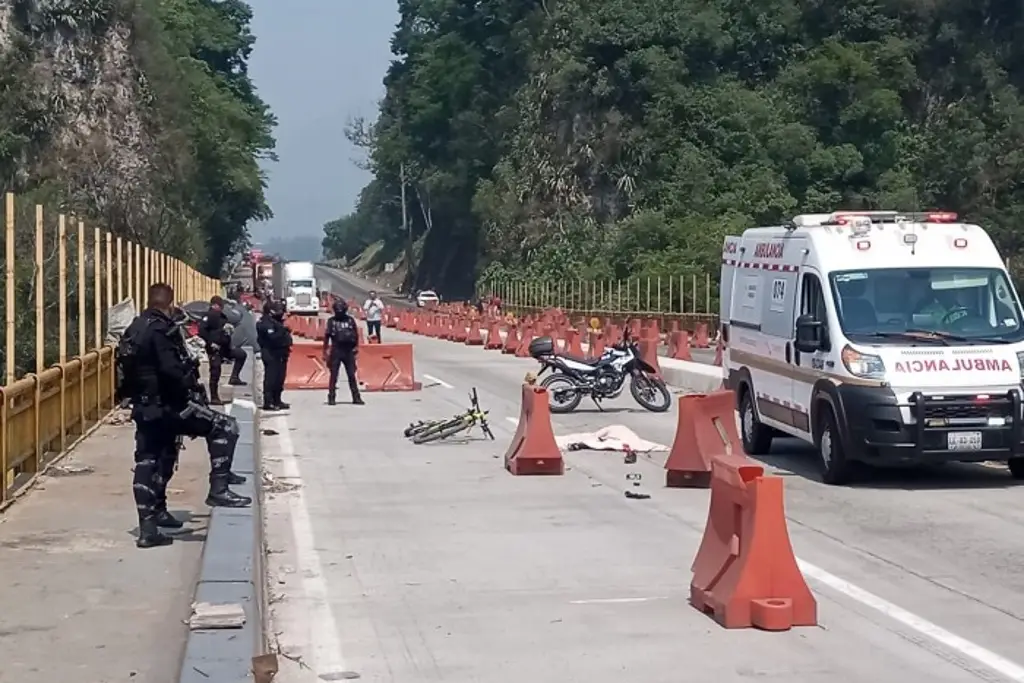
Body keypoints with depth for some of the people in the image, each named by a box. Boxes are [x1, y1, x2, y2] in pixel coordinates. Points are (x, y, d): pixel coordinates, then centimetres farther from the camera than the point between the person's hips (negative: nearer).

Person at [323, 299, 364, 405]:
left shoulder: (350, 320, 5)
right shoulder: (332, 321, 0)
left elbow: (356, 334, 15)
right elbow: (326, 337, 1)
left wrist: (356, 346, 8)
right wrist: (325, 352, -1)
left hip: (349, 351, 2)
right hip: (336, 351, -2)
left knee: (352, 375, 5)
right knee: (334, 376, 1)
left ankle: (356, 397, 9)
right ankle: (331, 398, 6)